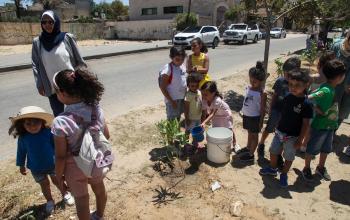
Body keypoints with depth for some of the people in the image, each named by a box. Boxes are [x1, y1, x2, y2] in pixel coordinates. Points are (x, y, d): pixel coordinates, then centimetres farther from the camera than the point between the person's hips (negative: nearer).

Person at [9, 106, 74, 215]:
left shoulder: (48, 133, -21)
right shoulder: (23, 138, -16)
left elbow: (57, 146, -10)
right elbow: (21, 152, -1)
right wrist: (21, 165, 7)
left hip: (53, 165, -1)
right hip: (36, 169, 2)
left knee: (57, 181, 17)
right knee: (44, 185, 19)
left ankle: (65, 194, 43)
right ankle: (50, 201, 43)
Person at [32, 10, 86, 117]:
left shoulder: (67, 38, -5)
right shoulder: (37, 42, 2)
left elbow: (79, 60, -1)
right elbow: (35, 65, 6)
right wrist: (39, 84, 1)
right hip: (52, 88, 2)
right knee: (58, 115, 10)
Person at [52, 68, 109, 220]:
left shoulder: (61, 122, -31)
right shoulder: (96, 108, -17)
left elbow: (61, 156, -21)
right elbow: (106, 136, -5)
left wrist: (59, 175, -2)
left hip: (76, 167, -5)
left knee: (81, 200, 21)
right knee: (99, 189, 30)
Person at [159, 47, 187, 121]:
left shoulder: (183, 66, 2)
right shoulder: (168, 69, -20)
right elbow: (162, 87, -18)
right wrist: (171, 101, -18)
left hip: (182, 98, 7)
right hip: (172, 99, -7)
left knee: (178, 117, 21)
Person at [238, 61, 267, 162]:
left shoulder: (262, 93, -20)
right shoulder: (248, 88, -2)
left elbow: (262, 109, -15)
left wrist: (261, 121, -13)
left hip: (255, 117, -6)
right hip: (246, 115, 6)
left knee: (254, 135, 10)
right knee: (249, 132, 24)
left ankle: (251, 154, 22)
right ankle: (248, 148, 43)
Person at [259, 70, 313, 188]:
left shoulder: (306, 104, -20)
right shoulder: (287, 97, -5)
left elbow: (306, 124, -16)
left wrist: (300, 140, -14)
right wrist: (277, 127, 13)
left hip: (292, 137, -5)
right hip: (279, 132, 5)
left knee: (288, 157, 13)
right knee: (273, 151, 19)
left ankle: (284, 175, 34)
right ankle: (272, 169, 42)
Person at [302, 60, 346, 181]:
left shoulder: (331, 88, -1)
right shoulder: (326, 90, -28)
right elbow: (307, 98, -31)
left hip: (330, 125, 9)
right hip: (320, 126, -9)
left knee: (326, 149, 23)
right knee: (312, 149, 10)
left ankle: (321, 168, 43)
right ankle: (306, 169, 30)